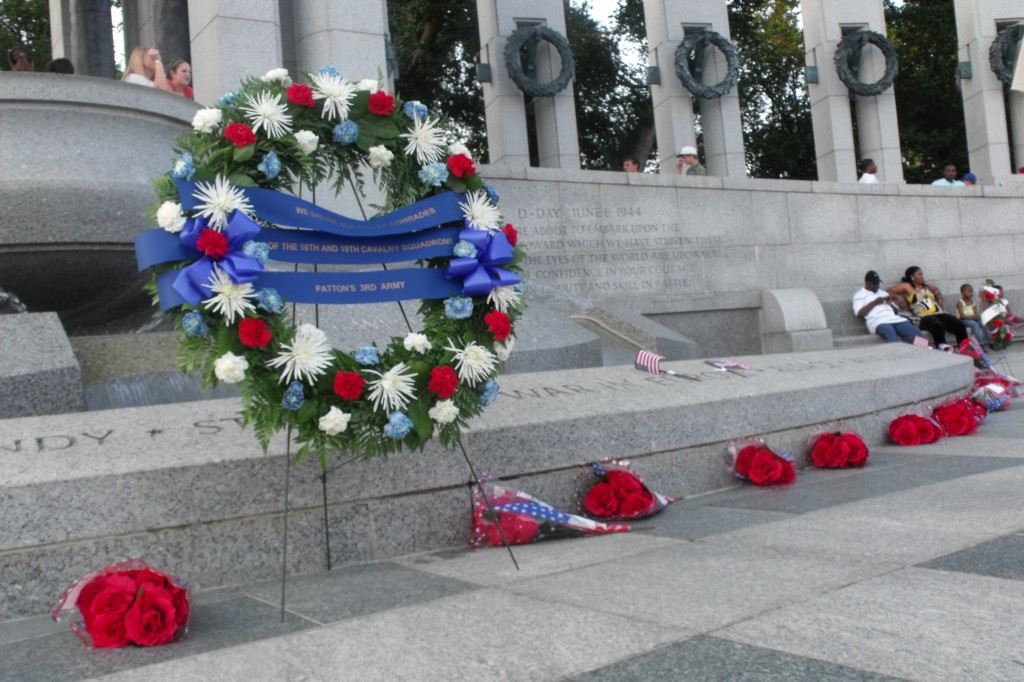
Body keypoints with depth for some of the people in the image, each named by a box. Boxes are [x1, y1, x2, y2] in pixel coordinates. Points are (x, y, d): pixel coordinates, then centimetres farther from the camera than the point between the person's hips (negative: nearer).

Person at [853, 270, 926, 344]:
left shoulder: (883, 293, 33)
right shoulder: (859, 294, 15)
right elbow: (859, 314, 0)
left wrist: (890, 304, 9)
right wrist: (874, 303, -3)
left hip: (896, 319, 6)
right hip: (879, 322, -6)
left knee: (917, 335, -22)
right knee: (892, 337, -41)